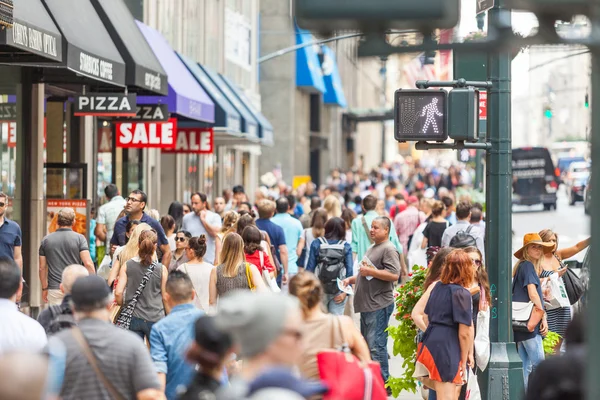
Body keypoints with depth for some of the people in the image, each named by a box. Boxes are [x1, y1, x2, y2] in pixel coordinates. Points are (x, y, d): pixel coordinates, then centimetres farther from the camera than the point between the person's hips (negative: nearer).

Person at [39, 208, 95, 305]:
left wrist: (44, 288, 18)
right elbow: (88, 264, -11)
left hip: (54, 289, 2)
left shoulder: (46, 240, 6)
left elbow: (42, 268, 8)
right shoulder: (79, 238, -3)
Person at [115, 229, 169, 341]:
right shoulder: (161, 269, -7)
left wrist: (123, 306, 13)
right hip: (155, 318, -2)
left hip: (133, 318, 2)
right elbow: (165, 297, 0)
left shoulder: (127, 266, -3)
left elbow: (118, 293, -8)